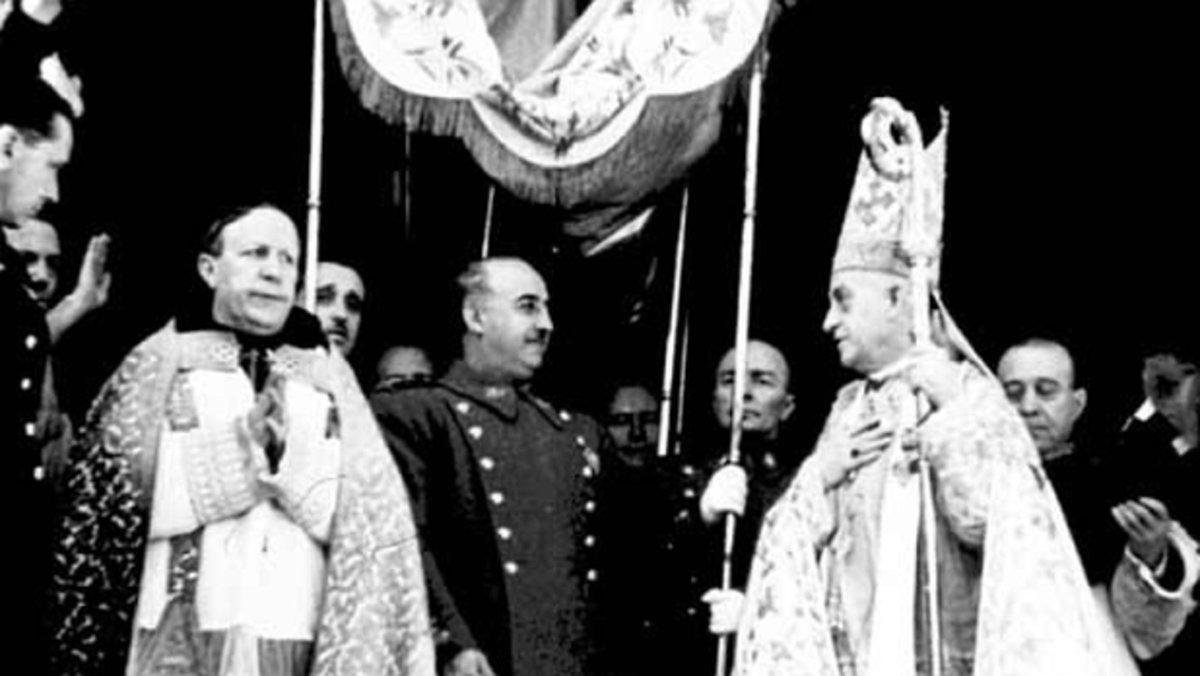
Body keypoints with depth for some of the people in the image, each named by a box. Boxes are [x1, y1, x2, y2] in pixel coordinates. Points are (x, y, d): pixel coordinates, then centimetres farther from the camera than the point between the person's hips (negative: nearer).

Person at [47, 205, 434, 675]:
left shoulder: (328, 375, 12)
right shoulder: (159, 363, 7)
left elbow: (363, 525, 5)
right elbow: (122, 505, 0)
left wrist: (288, 464, -8)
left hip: (300, 635, 2)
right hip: (181, 635, -1)